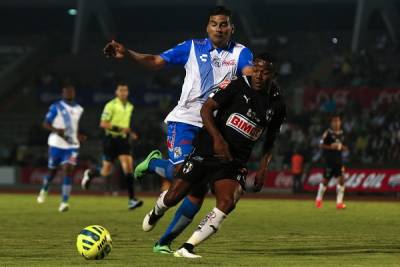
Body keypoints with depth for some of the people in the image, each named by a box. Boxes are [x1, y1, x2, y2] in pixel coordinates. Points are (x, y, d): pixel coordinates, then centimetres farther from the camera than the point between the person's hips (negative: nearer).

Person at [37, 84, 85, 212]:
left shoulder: (78, 109, 11)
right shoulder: (56, 107, -5)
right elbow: (45, 124, -6)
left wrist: (79, 136, 8)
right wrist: (56, 130, -24)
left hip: (72, 145, 3)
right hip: (57, 144, -3)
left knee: (68, 171, -14)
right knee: (52, 170, 10)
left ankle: (64, 202, -17)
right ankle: (44, 190, 43)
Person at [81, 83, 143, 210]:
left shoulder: (130, 106, 11)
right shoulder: (111, 105, -10)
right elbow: (103, 124, -14)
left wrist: (130, 132, 10)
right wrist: (119, 128, -24)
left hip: (123, 139, 5)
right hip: (111, 139, -4)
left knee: (128, 168, -13)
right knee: (106, 172, 2)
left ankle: (132, 199, -16)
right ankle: (90, 173, 37)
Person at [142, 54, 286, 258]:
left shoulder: (277, 105, 4)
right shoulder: (238, 86, -8)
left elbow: (270, 141, 19)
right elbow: (206, 109, -8)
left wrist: (262, 170, 9)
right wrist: (217, 139, -21)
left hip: (234, 162, 2)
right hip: (207, 151, -2)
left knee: (228, 201, -24)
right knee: (172, 197, -1)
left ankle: (187, 248, -19)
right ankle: (156, 213, 38)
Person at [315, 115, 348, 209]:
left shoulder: (342, 134, 11)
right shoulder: (328, 133, -7)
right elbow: (321, 145, -7)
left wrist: (343, 147, 0)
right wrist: (331, 147, -20)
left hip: (338, 159, 5)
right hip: (329, 159, -5)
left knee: (341, 179, -8)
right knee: (325, 180, 3)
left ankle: (339, 202, -4)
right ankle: (319, 199, 24)